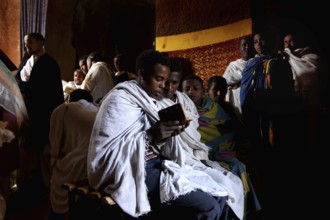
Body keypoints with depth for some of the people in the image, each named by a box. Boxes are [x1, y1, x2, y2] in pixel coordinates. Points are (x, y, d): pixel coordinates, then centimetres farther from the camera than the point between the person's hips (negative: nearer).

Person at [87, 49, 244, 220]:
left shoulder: (155, 101, 14)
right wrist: (149, 136, -25)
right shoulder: (119, 99, -10)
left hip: (161, 161, 8)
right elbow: (105, 151, -19)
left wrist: (172, 132, -8)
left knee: (221, 193, -3)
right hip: (137, 170, -8)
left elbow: (160, 144, 14)